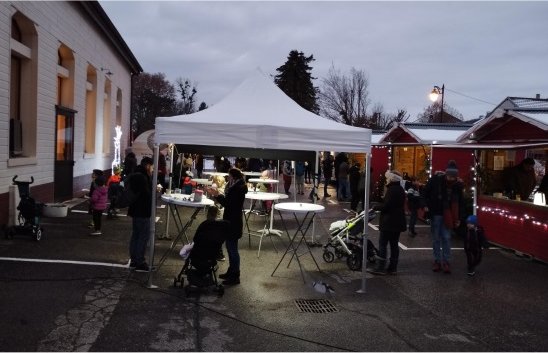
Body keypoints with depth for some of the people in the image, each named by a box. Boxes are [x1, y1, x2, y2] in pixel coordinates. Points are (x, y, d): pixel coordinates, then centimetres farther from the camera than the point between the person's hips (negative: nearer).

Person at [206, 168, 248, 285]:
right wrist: (216, 194, 10)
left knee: (232, 248, -3)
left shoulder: (238, 190, -19)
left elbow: (228, 204, -23)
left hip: (234, 223, -10)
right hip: (231, 221, 10)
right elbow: (228, 202, 15)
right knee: (230, 246, 18)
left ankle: (235, 276, 6)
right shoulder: (235, 188, 11)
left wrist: (217, 195, -20)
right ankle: (231, 271, 31)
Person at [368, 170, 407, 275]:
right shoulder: (401, 190, 12)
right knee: (394, 244, 11)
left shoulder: (391, 190, -17)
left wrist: (375, 207, -5)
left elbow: (386, 206, -21)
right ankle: (393, 267, 15)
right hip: (398, 222, 9)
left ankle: (380, 267, -2)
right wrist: (379, 207, 12)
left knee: (382, 244, -3)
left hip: (389, 222, -9)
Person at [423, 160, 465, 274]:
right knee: (436, 238, 7)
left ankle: (446, 261, 9)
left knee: (446, 238, 1)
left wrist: (459, 218, 1)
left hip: (448, 215, 0)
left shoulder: (457, 184, -7)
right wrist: (426, 205, -6)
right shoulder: (435, 179, -13)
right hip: (435, 213, 0)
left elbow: (460, 202, 2)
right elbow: (426, 192, 1)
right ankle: (437, 261, 17)